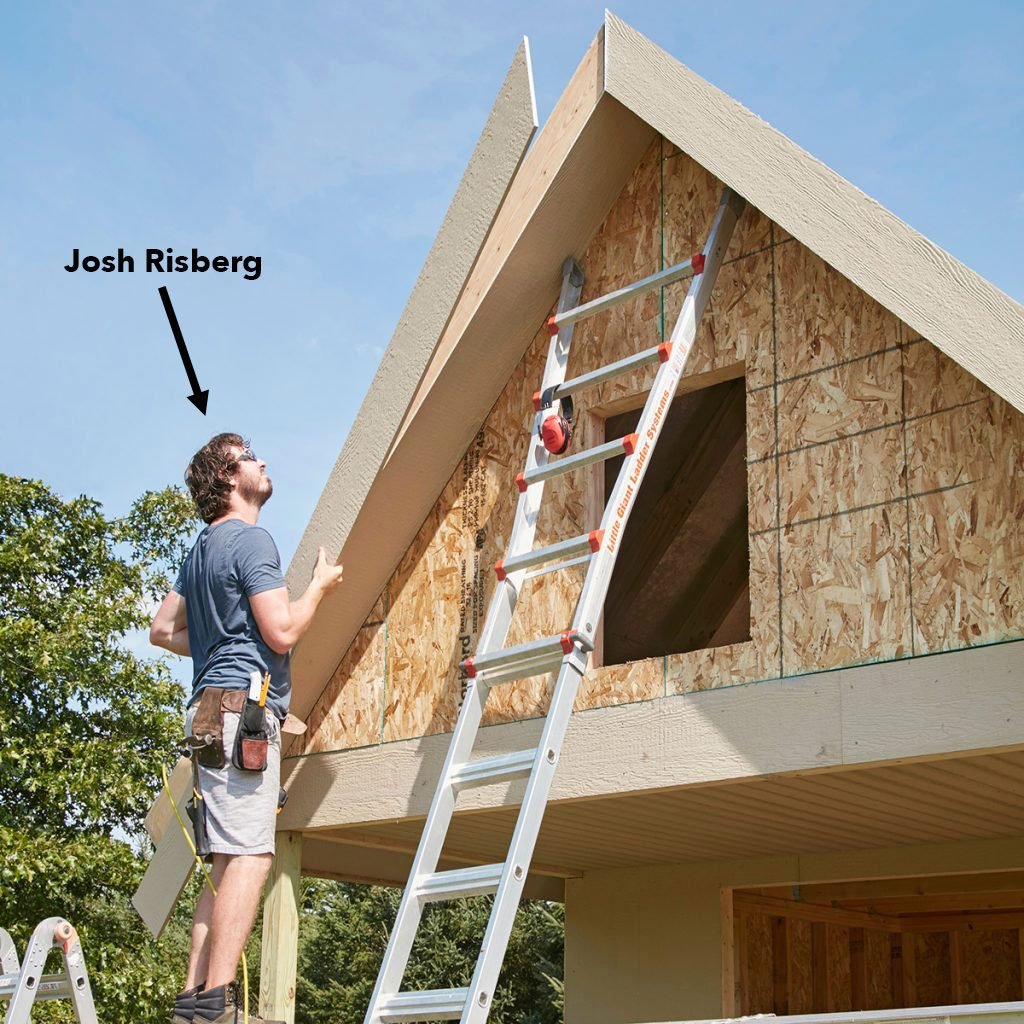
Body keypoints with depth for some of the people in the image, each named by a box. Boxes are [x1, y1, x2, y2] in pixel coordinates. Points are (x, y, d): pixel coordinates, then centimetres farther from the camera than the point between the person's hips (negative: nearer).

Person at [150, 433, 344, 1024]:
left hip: (211, 712, 10)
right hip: (242, 704, -10)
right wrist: (320, 586, 2)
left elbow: (163, 630, 27)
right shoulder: (250, 539, -6)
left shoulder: (203, 548, 23)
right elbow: (282, 631, -14)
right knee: (250, 856, -16)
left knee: (227, 862, 7)